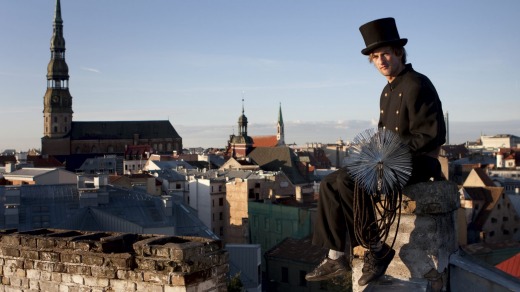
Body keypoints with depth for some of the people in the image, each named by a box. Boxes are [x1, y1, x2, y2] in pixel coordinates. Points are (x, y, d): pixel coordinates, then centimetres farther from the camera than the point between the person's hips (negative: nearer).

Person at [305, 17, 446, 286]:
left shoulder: (417, 85, -12)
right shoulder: (388, 91, 16)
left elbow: (433, 135, -18)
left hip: (416, 163, -9)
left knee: (348, 181, -28)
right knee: (329, 183, -3)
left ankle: (376, 249, -14)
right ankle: (336, 256, -5)